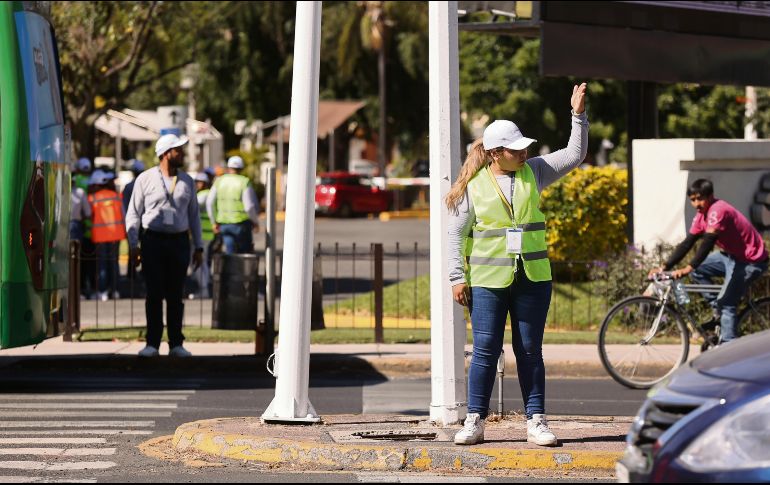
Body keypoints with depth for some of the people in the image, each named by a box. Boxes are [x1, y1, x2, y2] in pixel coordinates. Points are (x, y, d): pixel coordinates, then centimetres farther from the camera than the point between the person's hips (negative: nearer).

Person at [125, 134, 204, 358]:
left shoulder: (186, 181, 11)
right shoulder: (145, 179, 1)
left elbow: (193, 215, 15)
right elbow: (133, 214, 2)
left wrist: (198, 247, 11)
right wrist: (133, 246, -4)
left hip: (179, 241, 2)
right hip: (153, 241, -2)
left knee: (176, 295, 3)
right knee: (154, 294, -3)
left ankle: (176, 344, 8)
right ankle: (152, 343, 1)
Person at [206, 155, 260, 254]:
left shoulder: (219, 181, 5)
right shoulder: (244, 182, -7)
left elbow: (210, 203, 3)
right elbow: (250, 206, -13)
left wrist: (215, 222, 13)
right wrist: (255, 221, 3)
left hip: (224, 224, 3)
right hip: (241, 223, -3)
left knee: (230, 253, 6)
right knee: (245, 252, 8)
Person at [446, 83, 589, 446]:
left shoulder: (534, 172, 9)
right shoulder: (473, 185, -1)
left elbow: (574, 155, 10)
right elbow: (457, 233, 1)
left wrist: (578, 116, 0)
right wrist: (457, 278, -4)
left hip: (533, 279, 3)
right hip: (488, 280, -3)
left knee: (530, 352, 5)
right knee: (485, 351, -2)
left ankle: (536, 421, 8)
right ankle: (475, 421, 5)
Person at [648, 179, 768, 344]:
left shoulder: (718, 211, -25)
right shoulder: (701, 216, 3)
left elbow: (708, 243, -34)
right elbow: (687, 244, 2)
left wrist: (688, 268, -42)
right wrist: (665, 267, -8)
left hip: (750, 261, -9)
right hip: (731, 255, 9)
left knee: (727, 304, -14)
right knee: (697, 270, 4)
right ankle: (719, 313, 7)